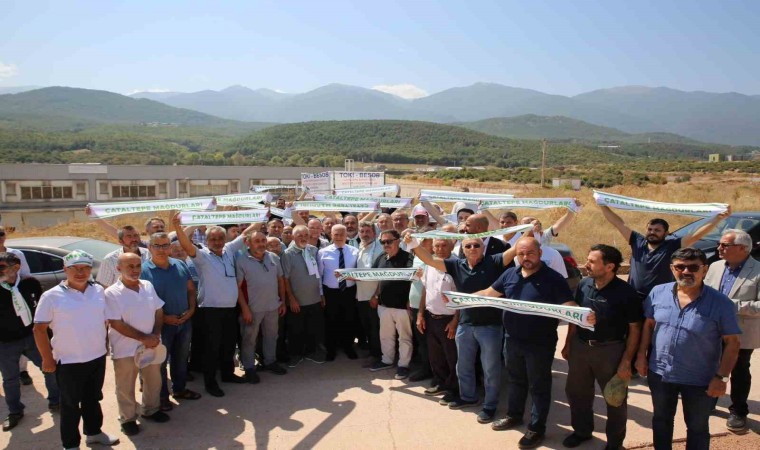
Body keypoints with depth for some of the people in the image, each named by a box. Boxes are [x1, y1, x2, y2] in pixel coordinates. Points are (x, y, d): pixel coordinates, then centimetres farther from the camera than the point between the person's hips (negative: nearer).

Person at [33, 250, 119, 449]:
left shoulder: (99, 291, 1)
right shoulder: (52, 296, -12)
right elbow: (39, 329, -9)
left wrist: (103, 345, 10)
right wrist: (47, 359, -9)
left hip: (97, 357, 4)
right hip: (69, 361, -4)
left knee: (93, 398, 20)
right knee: (70, 404, 9)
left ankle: (94, 432, 39)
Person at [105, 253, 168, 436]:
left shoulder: (148, 286, 1)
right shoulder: (112, 293, -15)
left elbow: (158, 312, 7)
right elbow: (116, 324, -18)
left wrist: (155, 335, -8)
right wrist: (143, 338, -19)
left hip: (151, 344, 5)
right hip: (125, 349, -5)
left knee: (154, 380, 19)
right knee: (126, 387, 11)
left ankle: (151, 410, 40)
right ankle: (128, 419, 29)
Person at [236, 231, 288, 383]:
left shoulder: (274, 258, 3)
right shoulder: (241, 260, -12)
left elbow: (280, 280, 10)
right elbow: (237, 286, -12)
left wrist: (283, 301, 8)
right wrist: (244, 308, -15)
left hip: (273, 306, 5)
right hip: (252, 308, -5)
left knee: (271, 336, 18)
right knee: (249, 338, 9)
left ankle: (270, 362, 35)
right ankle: (249, 368, 22)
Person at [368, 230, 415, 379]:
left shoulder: (407, 257, -13)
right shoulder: (381, 257, 7)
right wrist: (375, 295, 12)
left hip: (402, 304, -6)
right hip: (384, 304, 6)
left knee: (404, 336, 6)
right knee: (385, 335, 18)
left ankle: (403, 365, 18)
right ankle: (387, 360, 34)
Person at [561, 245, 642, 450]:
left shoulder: (626, 292, -17)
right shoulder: (583, 285, -3)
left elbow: (634, 329, -12)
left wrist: (626, 361, -14)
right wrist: (568, 344, 11)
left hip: (610, 350, -4)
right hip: (580, 346, 5)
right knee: (576, 392, 17)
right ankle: (582, 430, 41)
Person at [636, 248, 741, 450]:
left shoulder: (721, 303, -15)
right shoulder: (658, 293, -7)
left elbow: (732, 343, -11)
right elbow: (648, 324, 5)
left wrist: (722, 377, -14)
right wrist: (641, 355, 3)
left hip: (699, 380, -3)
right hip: (659, 372, 3)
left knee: (697, 427, 17)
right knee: (661, 419, 22)